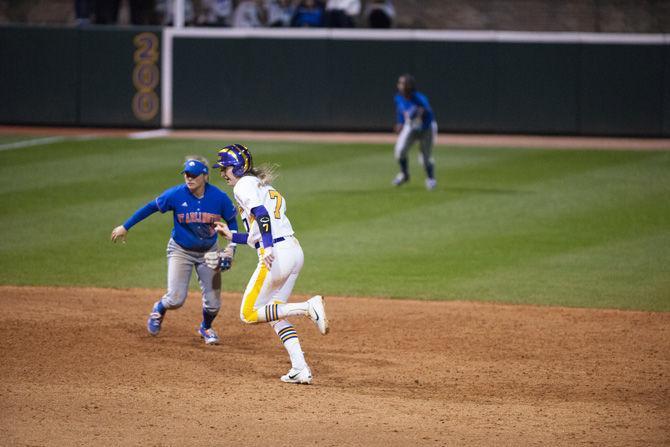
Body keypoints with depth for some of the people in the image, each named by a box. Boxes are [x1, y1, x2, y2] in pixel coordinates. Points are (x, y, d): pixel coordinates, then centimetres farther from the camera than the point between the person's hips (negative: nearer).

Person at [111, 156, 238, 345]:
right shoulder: (176, 195, -19)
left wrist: (230, 248, -12)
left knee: (213, 302, 1)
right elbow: (151, 207, -7)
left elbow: (232, 221, -1)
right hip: (181, 251, -1)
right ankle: (159, 309, 26)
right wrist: (125, 227, -5)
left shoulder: (219, 197, -16)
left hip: (209, 252, 1)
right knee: (175, 299, -12)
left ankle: (206, 328, 35)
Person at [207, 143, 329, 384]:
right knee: (274, 314, 18)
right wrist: (232, 236, 32)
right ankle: (300, 370, 8)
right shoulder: (265, 187, 26)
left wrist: (268, 247, -30)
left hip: (276, 254, -10)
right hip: (294, 250, 10)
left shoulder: (244, 185, -1)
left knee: (249, 314, -2)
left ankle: (308, 307, -16)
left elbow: (261, 214, -20)